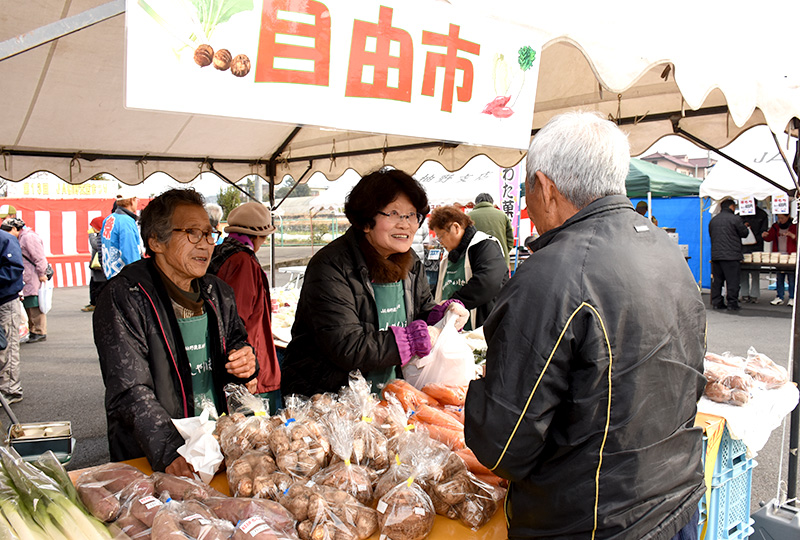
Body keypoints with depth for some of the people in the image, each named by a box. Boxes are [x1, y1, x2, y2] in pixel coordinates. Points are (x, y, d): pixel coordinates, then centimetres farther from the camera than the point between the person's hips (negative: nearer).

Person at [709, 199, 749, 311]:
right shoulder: (734, 219, -8)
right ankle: (732, 303, 0)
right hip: (731, 255, -6)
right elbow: (744, 233, 0)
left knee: (717, 280, 9)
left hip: (716, 255, 6)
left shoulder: (713, 220, 12)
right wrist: (744, 226, 19)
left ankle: (716, 302, 12)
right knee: (732, 280, -1)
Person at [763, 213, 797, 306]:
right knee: (779, 278, 5)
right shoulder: (776, 226, 13)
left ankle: (792, 298, 5)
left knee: (792, 277, -3)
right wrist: (765, 235, -10)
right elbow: (770, 238, 11)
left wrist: (791, 235, -20)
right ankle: (779, 297, 11)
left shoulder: (794, 226, 2)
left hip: (791, 256, -4)